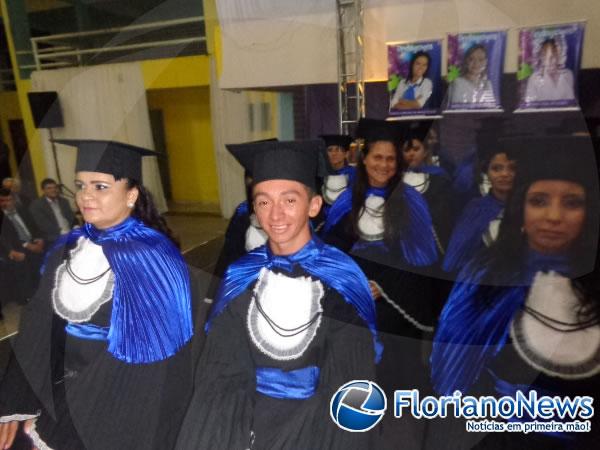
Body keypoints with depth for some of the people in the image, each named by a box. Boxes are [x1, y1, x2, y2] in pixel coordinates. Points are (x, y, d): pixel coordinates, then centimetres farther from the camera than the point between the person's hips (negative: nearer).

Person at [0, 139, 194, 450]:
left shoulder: (150, 260, -22)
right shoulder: (67, 249, -2)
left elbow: (137, 359, -23)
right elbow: (40, 328, 4)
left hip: (123, 413, -5)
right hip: (62, 396, 6)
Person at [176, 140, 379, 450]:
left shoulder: (342, 279, -9)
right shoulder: (240, 277, -2)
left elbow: (348, 386, -5)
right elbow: (219, 373, 2)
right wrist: (234, 425, -9)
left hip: (317, 420, -1)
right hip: (243, 415, 2)